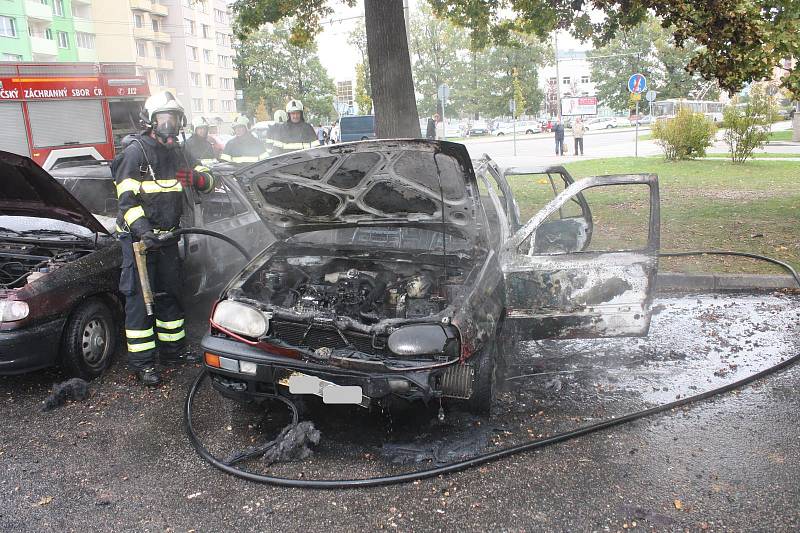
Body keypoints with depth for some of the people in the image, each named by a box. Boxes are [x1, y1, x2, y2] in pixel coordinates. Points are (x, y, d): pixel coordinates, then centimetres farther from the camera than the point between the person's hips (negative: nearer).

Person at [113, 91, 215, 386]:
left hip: (168, 236, 7)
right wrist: (143, 231, -29)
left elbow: (208, 180, 21)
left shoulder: (176, 153, 13)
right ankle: (141, 362, 2)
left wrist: (198, 178, -3)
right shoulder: (135, 152, -9)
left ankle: (172, 350, 29)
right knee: (140, 297, -4)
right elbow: (127, 199, -16)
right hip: (138, 237, -7)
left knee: (169, 292, 15)